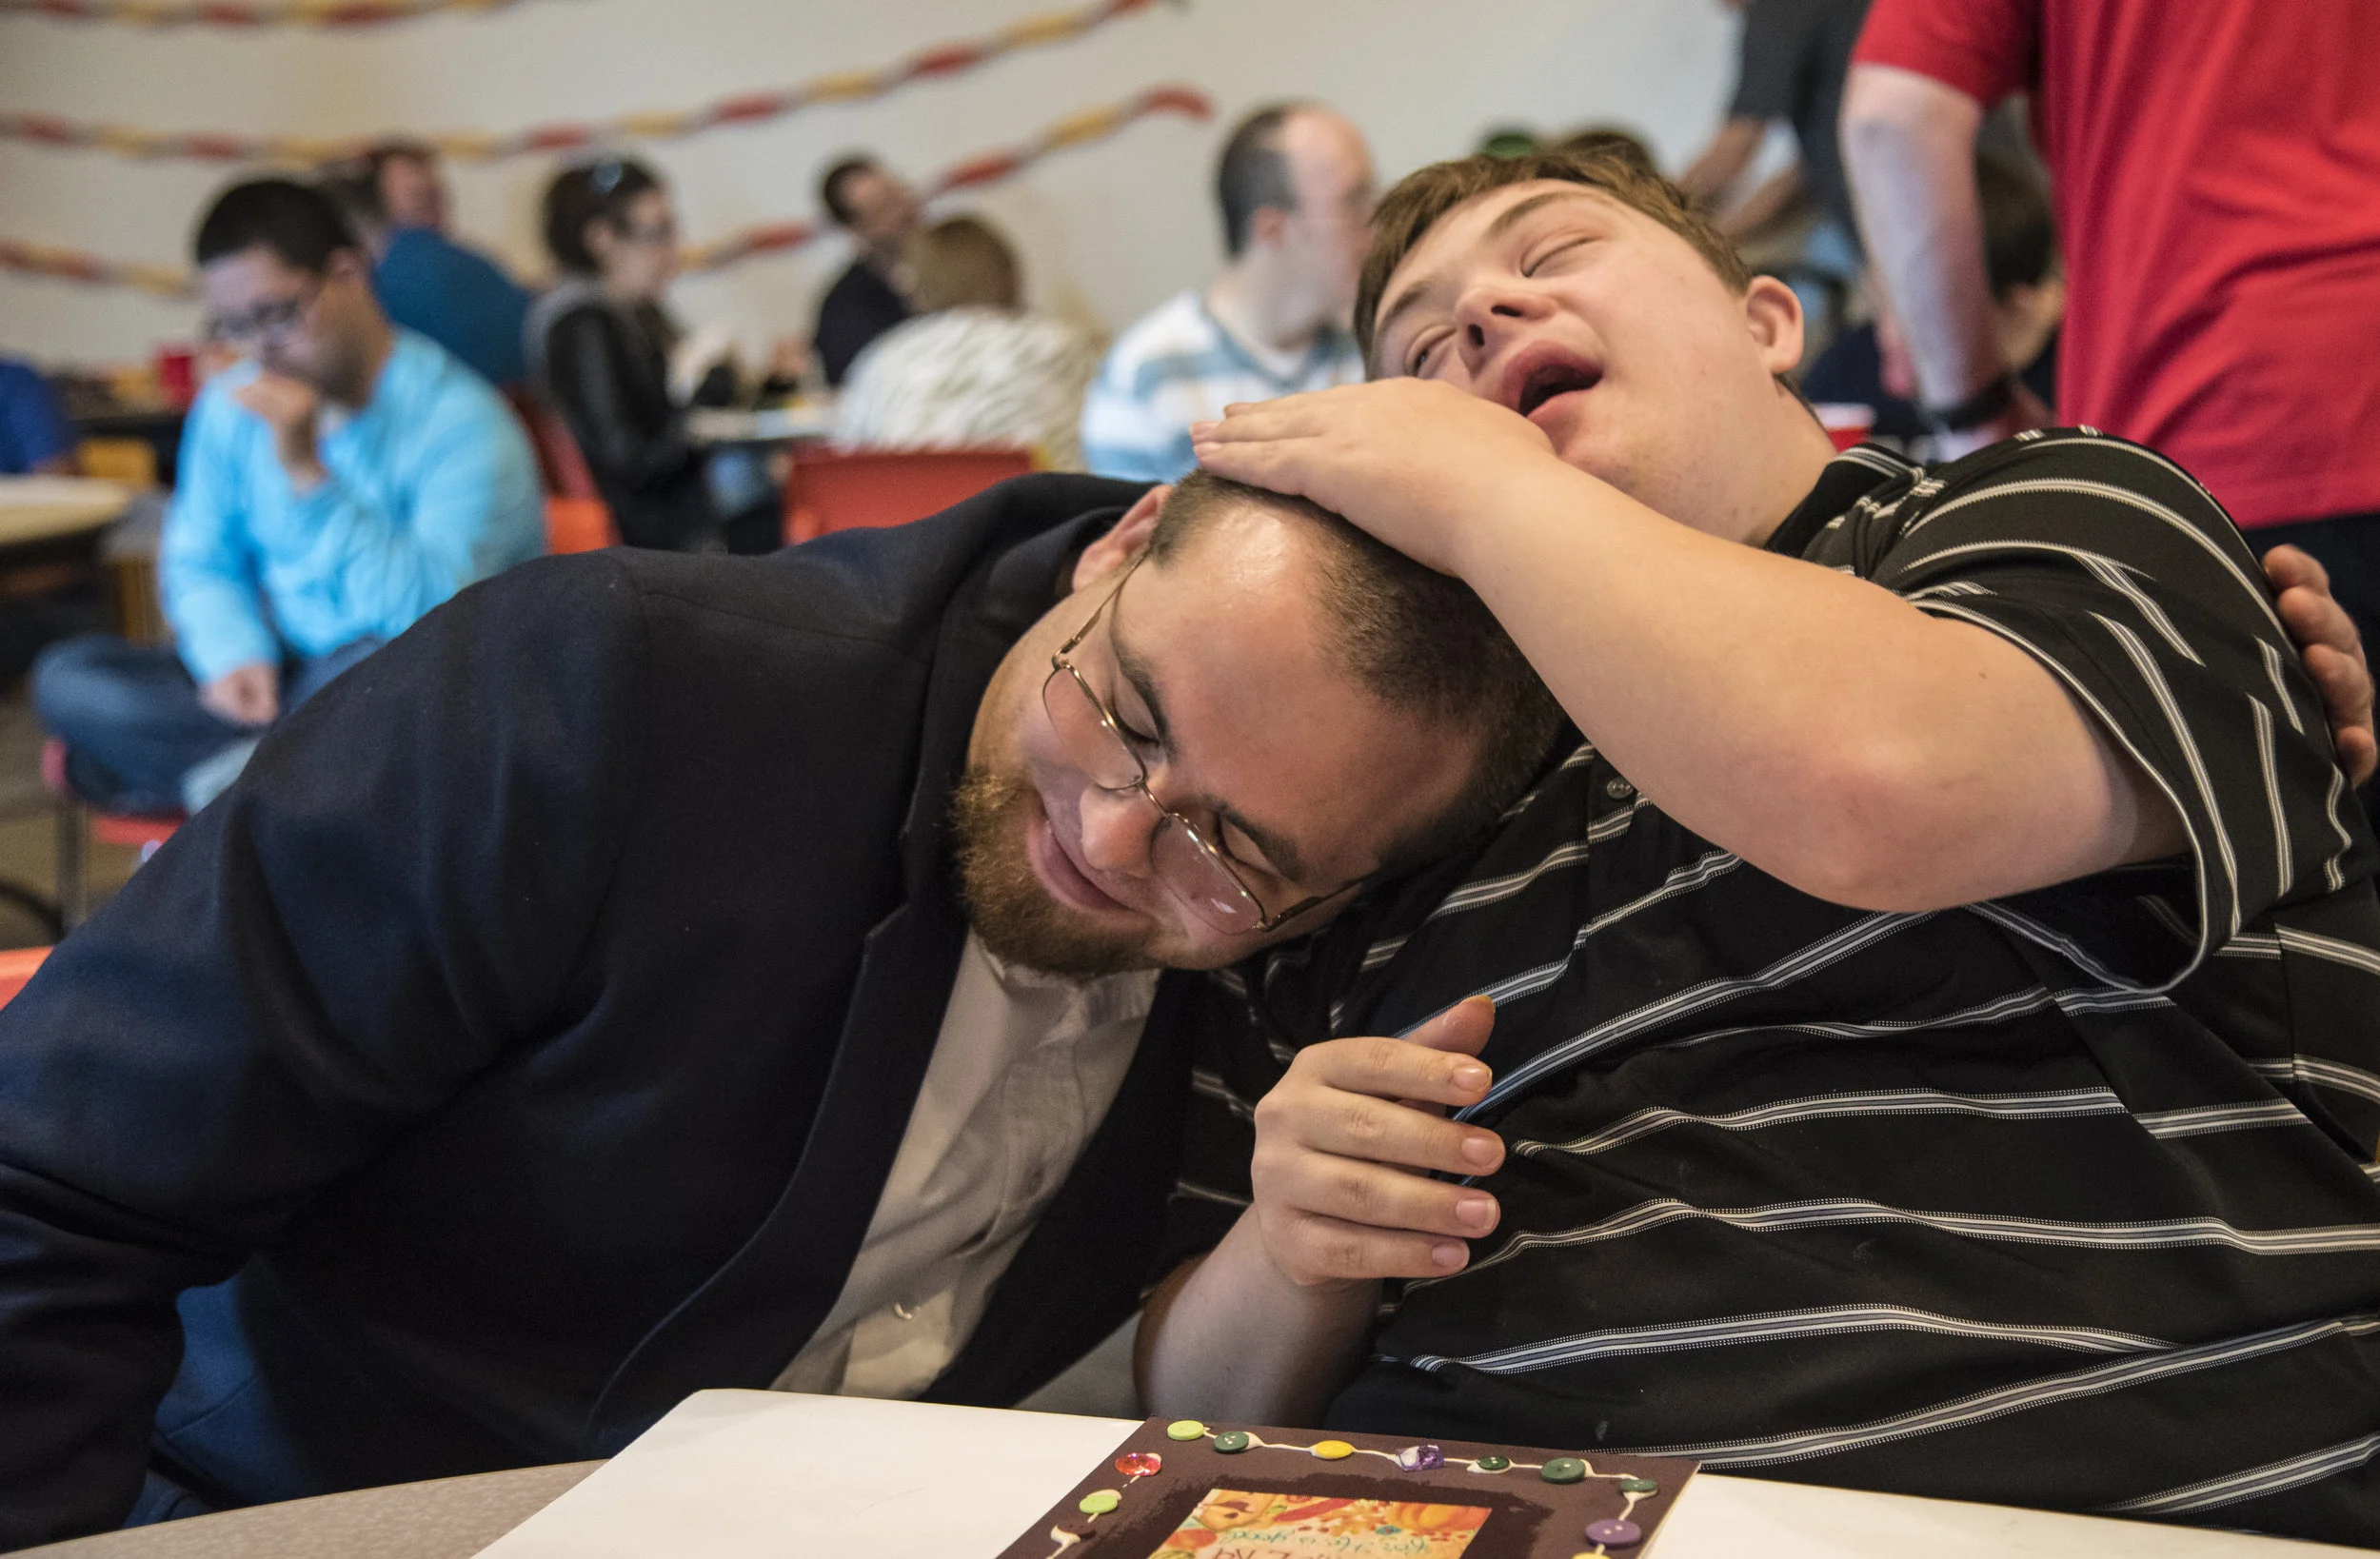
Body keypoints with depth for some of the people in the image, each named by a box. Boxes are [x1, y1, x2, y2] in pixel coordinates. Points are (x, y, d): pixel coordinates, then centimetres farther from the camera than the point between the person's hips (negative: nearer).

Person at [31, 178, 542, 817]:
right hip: (286, 683, 6)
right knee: (66, 674, -14)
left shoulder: (460, 421, -15)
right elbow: (200, 563, 14)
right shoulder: (232, 407, 6)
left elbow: (436, 614, -25)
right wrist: (237, 655, -10)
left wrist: (307, 472, -27)